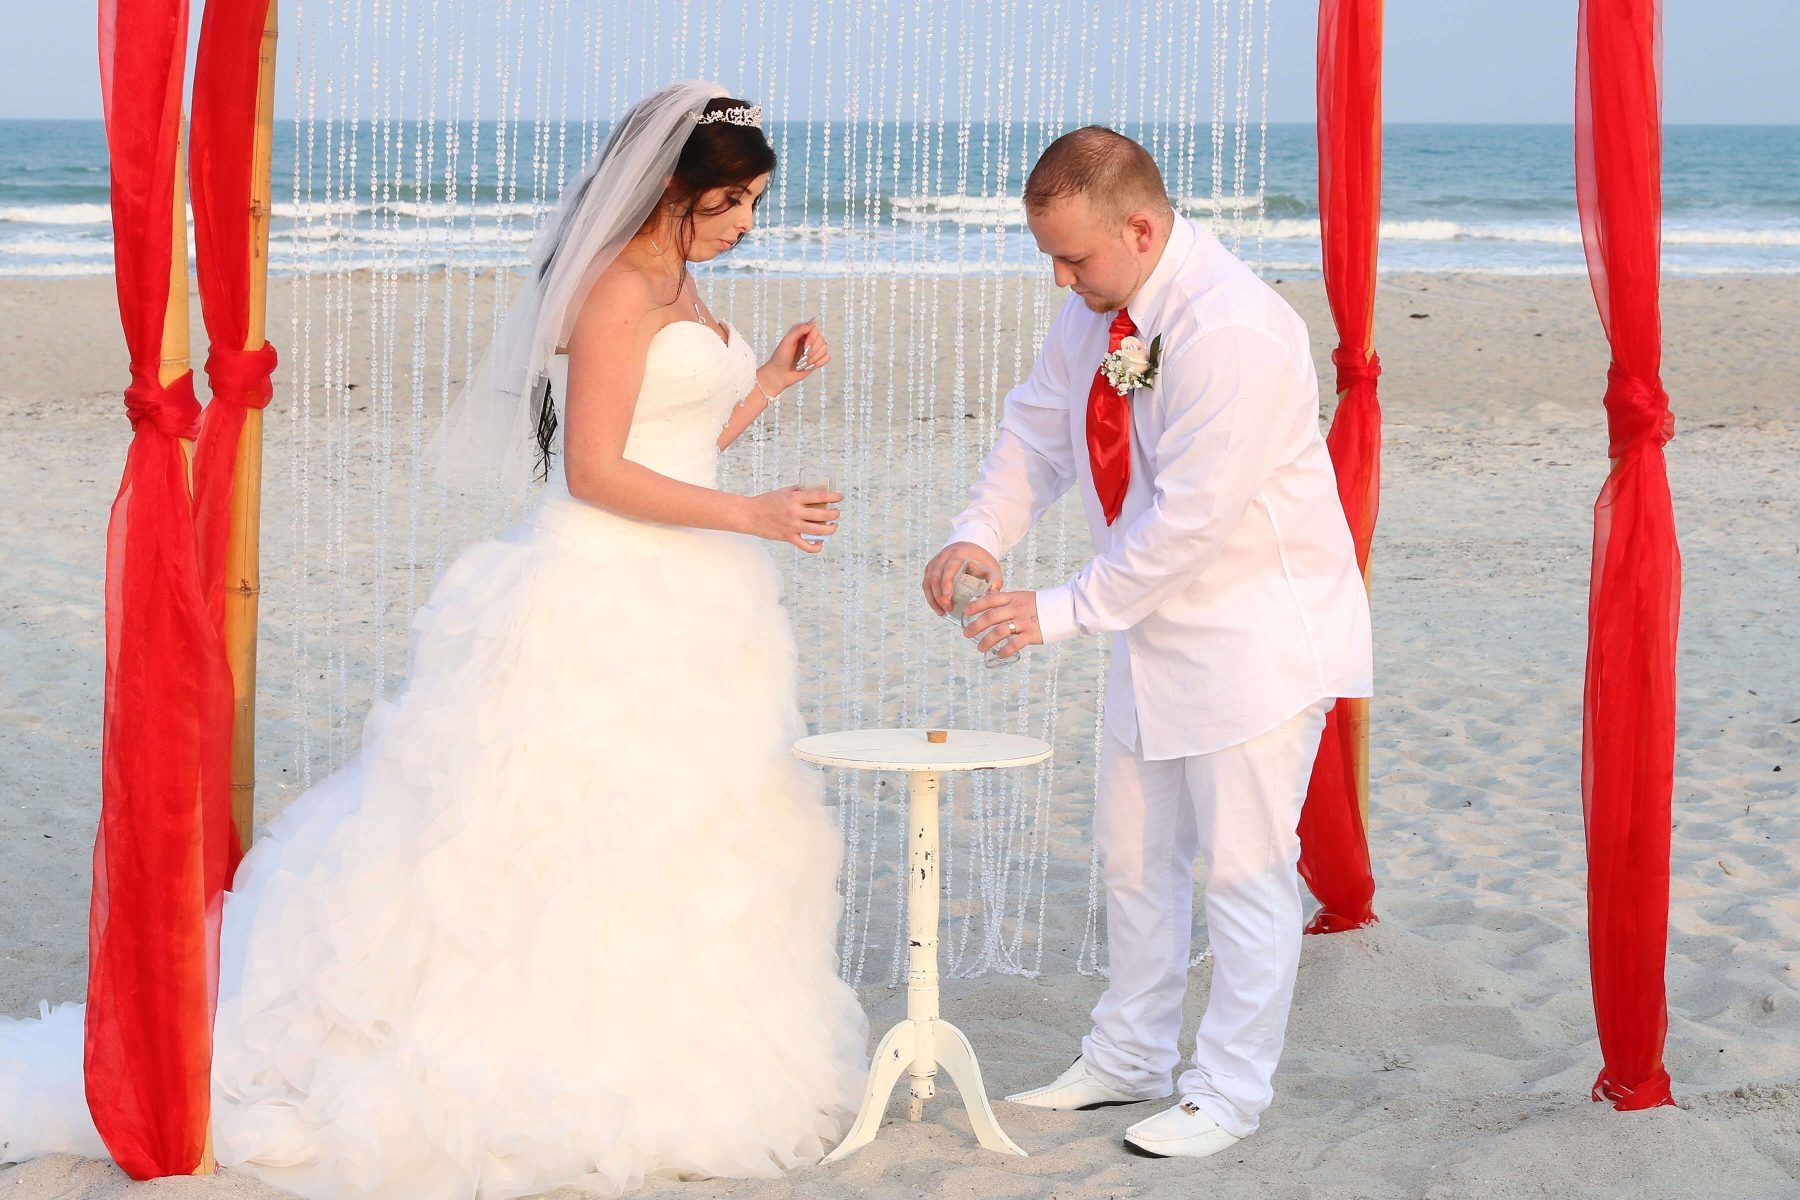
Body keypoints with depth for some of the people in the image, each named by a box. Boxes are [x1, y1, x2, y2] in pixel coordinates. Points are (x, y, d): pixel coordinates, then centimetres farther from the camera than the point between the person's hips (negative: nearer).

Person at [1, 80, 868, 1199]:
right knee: (558, 828, -7)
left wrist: (774, 378, 11)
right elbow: (595, 471, -21)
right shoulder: (616, 288, -15)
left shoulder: (677, 285, 14)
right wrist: (750, 514, -19)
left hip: (678, 605, 10)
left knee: (681, 832, 11)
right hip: (602, 602, -10)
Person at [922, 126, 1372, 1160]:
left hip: (1259, 628, -9)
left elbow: (1190, 518, -28)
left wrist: (1064, 612, -23)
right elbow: (1039, 428, 10)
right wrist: (983, 533, -8)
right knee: (1134, 854, 18)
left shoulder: (1233, 330, -28)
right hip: (1159, 625, 9)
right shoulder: (1100, 304, -1)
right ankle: (1128, 1062, 32)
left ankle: (1228, 1096, 12)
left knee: (1245, 869, 0)